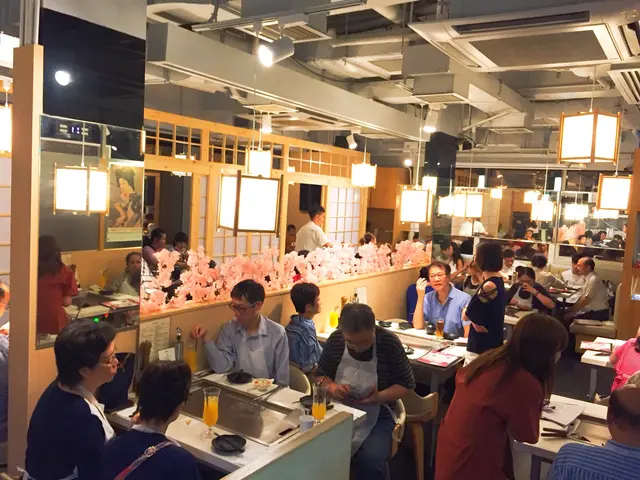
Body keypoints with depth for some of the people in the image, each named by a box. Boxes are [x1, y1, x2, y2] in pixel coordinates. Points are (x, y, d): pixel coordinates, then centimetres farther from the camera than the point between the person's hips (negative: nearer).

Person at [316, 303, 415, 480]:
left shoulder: (389, 342, -13)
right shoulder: (335, 340, -5)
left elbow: (407, 385, -4)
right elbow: (320, 376, 9)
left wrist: (379, 397, -21)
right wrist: (331, 387, -14)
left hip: (376, 414, -2)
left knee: (371, 461, -29)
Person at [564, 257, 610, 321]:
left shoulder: (593, 279, -19)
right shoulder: (588, 278, 9)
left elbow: (586, 300, -19)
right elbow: (583, 297, 13)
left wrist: (573, 312, -12)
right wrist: (571, 308, 6)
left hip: (599, 313, -9)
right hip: (593, 310, 9)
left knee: (568, 318, -20)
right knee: (566, 313, 0)